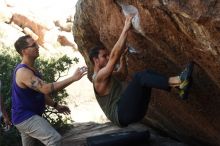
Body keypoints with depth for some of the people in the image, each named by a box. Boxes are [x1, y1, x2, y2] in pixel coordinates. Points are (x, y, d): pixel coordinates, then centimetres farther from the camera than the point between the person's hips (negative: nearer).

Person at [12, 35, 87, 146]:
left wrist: (56, 106, 11)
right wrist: (73, 78, -32)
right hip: (26, 117, -11)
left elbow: (40, 92, 19)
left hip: (26, 116, 11)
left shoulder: (31, 69, 11)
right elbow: (46, 89, -33)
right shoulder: (23, 72, -24)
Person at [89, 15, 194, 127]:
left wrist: (123, 56, 24)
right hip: (121, 115, -9)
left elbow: (123, 75, 40)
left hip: (133, 111, 9)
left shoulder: (109, 76, 25)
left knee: (147, 74, -1)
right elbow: (114, 55, -15)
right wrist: (125, 29, -14)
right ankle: (178, 81, -36)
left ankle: (179, 87, -20)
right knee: (139, 76, -25)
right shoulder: (99, 77, -5)